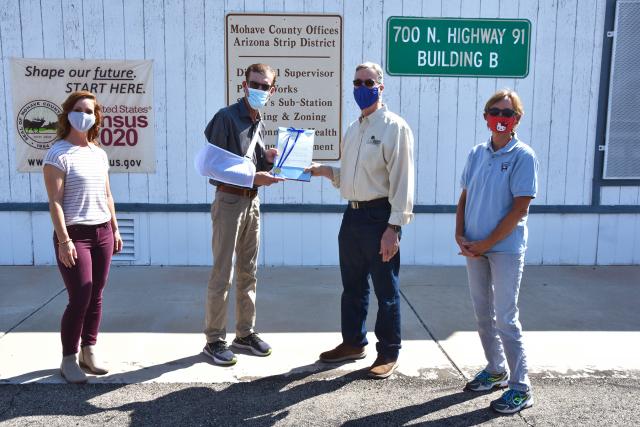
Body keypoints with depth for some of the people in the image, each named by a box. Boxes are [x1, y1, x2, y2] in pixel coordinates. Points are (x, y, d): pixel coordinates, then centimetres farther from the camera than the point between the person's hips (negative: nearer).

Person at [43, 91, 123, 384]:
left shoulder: (99, 153, 12)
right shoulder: (58, 154, -8)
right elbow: (55, 202, -13)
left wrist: (115, 229, 16)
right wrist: (64, 241, -18)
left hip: (102, 232, 6)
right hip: (75, 234, -6)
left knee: (96, 297, 8)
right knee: (80, 299, -6)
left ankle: (88, 353, 21)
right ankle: (68, 359, 10)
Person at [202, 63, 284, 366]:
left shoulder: (259, 124, 13)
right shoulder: (226, 118, -10)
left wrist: (268, 159, -4)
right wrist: (251, 177, -23)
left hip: (252, 201, 7)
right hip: (229, 201, -7)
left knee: (248, 272, 13)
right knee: (222, 275, -2)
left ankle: (245, 333, 25)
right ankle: (214, 340, 9)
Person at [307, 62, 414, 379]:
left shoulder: (394, 127, -10)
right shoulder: (354, 128, 15)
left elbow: (401, 180, -15)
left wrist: (393, 227, -20)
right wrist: (325, 171, 3)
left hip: (379, 216, -8)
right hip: (353, 214, 8)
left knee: (386, 290, 5)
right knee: (352, 286, 18)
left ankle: (388, 353, 20)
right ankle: (353, 342, 35)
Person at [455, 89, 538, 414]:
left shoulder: (523, 156, -9)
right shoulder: (477, 153, 7)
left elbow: (519, 208, -14)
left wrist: (485, 244, -14)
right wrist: (460, 236, -3)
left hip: (505, 248, -6)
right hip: (474, 247, 6)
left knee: (505, 318, -3)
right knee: (483, 313, 14)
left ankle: (520, 387, 10)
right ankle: (495, 370, 32)